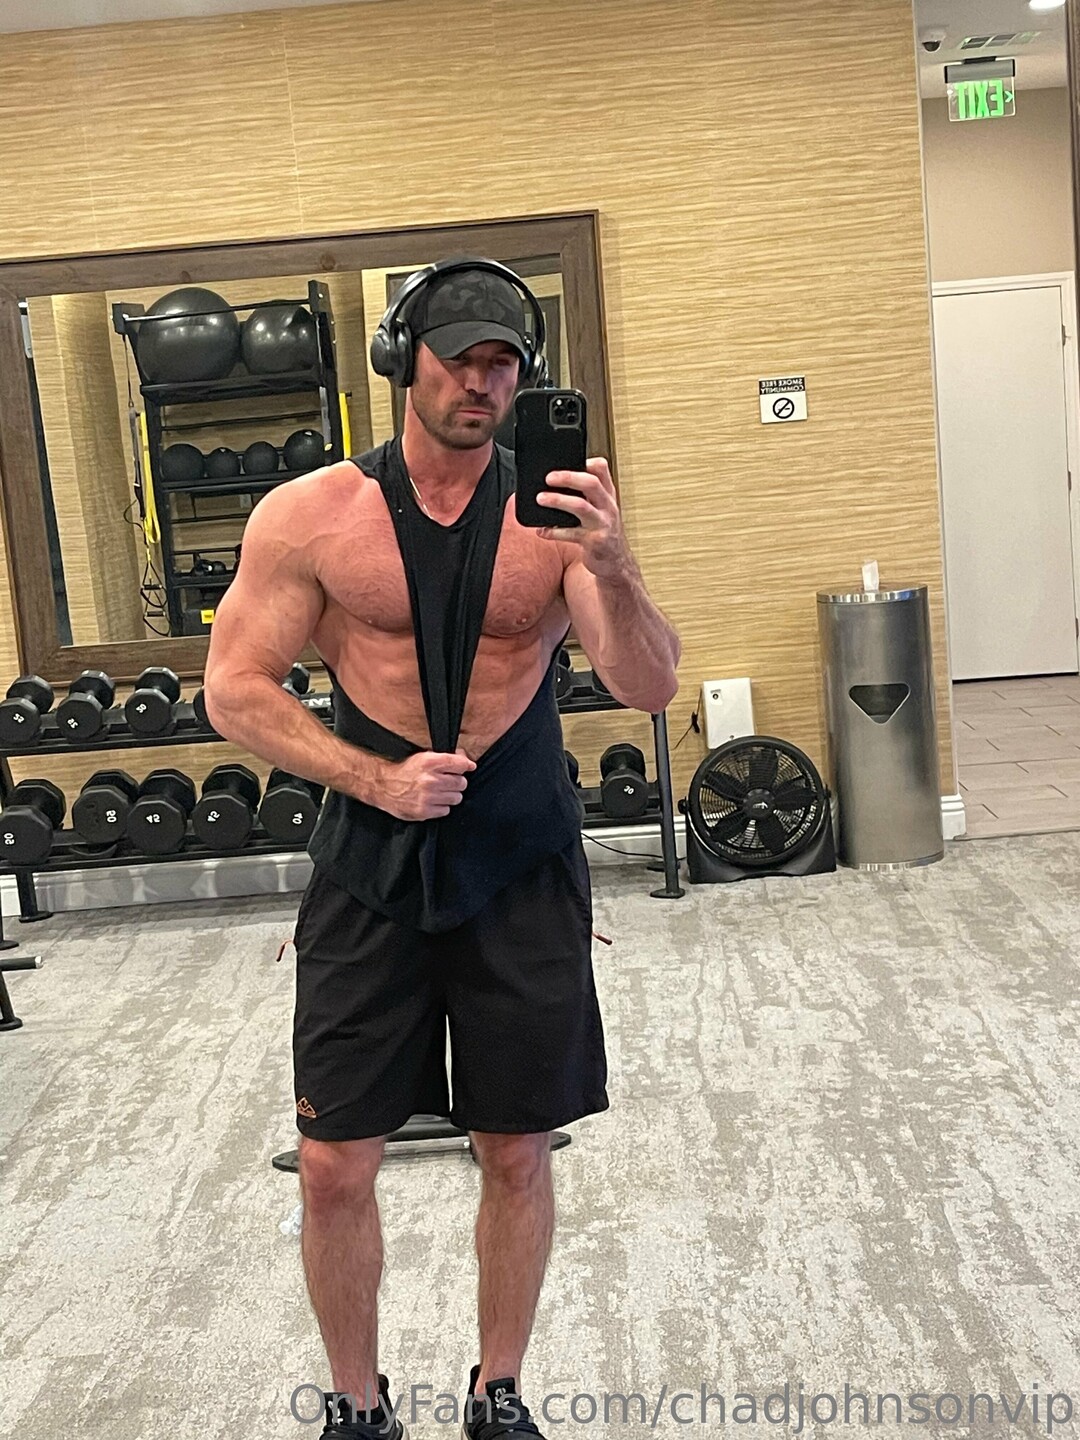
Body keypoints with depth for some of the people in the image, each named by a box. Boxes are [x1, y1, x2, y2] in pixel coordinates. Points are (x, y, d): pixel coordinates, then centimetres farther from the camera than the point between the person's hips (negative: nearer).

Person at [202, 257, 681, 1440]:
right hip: (369, 863, 0)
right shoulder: (311, 515, -4)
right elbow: (234, 691, -4)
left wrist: (610, 567, -27)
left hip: (521, 864, 1)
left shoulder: (556, 513, -2)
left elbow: (649, 690, -9)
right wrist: (374, 777, -15)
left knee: (517, 1153, 10)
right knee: (335, 1167, 4)